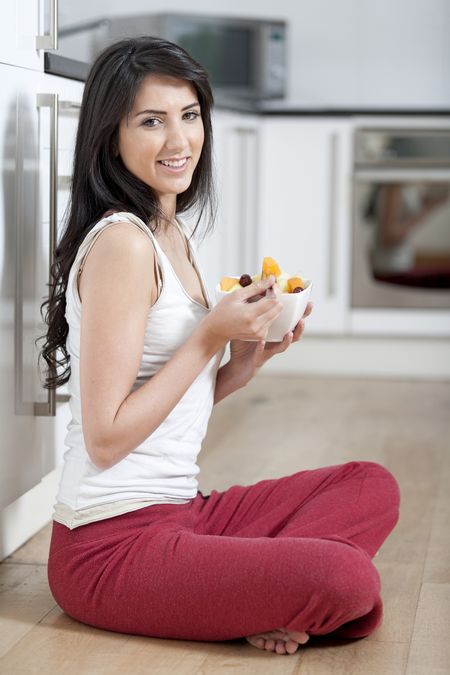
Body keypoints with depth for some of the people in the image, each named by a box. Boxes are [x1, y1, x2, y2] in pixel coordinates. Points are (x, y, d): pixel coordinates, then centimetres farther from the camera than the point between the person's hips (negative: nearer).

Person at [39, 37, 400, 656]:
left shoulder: (175, 236, 13)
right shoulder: (122, 241, -16)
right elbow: (105, 438, -18)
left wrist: (249, 360, 1)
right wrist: (210, 337, -15)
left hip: (179, 509, 10)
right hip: (110, 544, -10)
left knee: (373, 487, 8)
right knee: (349, 580, -25)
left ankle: (248, 592, -8)